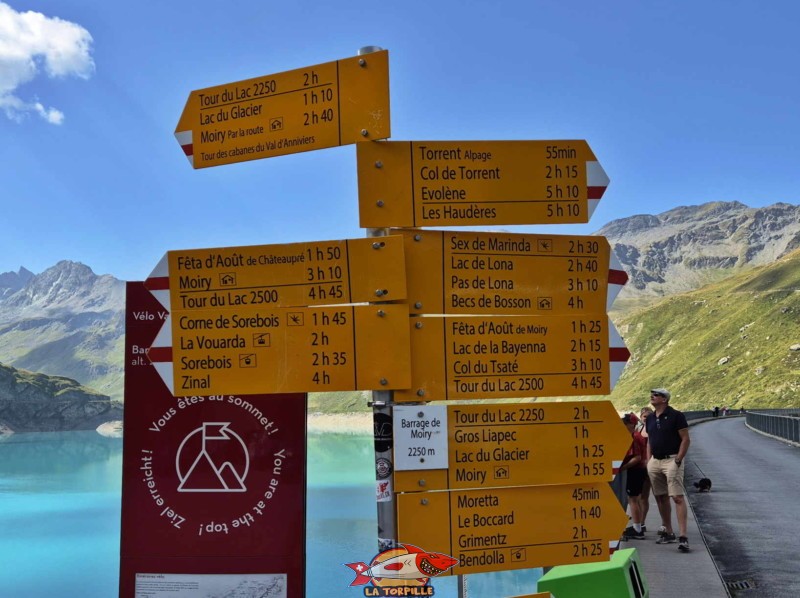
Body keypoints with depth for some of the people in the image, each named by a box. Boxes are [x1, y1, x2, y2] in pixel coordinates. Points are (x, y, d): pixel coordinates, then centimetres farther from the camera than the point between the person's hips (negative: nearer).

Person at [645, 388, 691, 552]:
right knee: (661, 497, 11)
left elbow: (685, 439, -9)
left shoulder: (676, 416, -7)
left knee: (678, 497, -14)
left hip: (672, 460, -7)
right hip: (655, 461, 8)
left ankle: (683, 536, -18)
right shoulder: (650, 419, 14)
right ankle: (668, 532, 20)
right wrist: (649, 461, 10)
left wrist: (678, 460, -15)